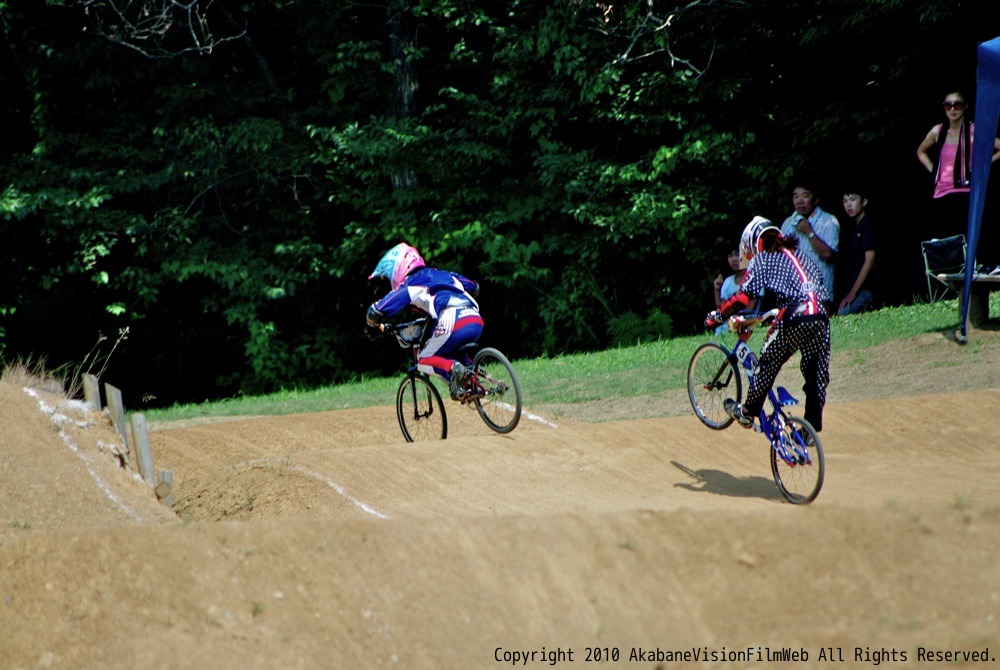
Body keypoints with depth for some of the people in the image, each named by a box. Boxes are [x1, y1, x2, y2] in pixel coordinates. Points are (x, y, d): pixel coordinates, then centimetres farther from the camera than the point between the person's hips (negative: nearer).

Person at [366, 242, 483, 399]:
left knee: (423, 362, 12)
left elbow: (376, 311, 4)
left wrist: (373, 322, 28)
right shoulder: (440, 274, 30)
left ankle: (454, 369, -16)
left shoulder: (411, 285, 10)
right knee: (445, 355, 32)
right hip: (477, 322, 7)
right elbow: (473, 287, 42)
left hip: (454, 324, -7)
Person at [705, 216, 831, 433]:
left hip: (794, 318, -5)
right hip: (821, 317, 5)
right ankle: (813, 428, 15)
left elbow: (743, 297, 4)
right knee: (817, 374, 12)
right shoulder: (800, 256, 28)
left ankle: (748, 412, 23)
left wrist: (718, 315, 15)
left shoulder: (762, 259, 11)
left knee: (768, 364, 13)